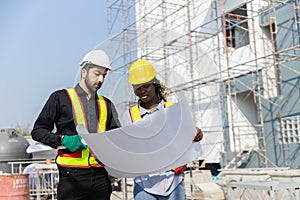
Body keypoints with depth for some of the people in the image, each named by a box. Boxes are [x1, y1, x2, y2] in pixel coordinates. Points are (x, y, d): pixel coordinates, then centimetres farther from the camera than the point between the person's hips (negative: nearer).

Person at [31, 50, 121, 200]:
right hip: (72, 176, -4)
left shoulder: (106, 104, 20)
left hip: (101, 176, 4)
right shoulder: (61, 98, 6)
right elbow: (38, 131, 3)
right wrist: (62, 139, -12)